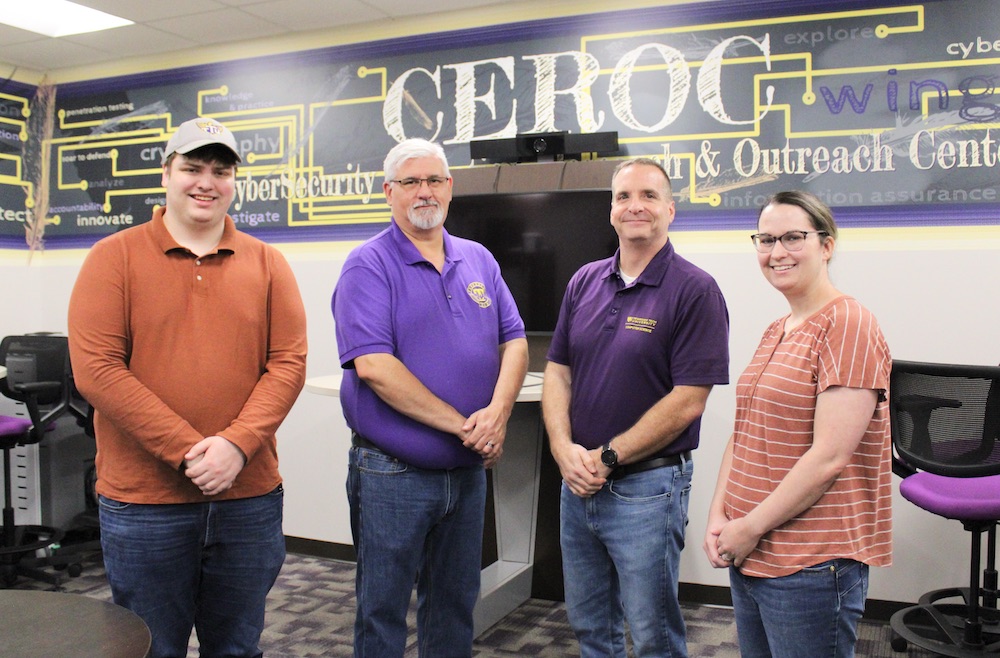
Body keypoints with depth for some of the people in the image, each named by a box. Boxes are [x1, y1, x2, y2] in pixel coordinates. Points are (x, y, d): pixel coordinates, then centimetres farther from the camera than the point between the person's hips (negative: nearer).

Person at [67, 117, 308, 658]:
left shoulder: (266, 263, 6)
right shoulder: (114, 257, -1)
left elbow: (288, 362, -1)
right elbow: (95, 369, -10)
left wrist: (237, 445, -16)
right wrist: (187, 451, -16)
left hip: (249, 497, 3)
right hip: (143, 501, -2)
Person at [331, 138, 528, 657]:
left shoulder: (479, 260, 9)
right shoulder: (368, 265, -9)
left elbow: (514, 341, 5)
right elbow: (373, 366, -19)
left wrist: (497, 413, -14)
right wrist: (461, 425, -18)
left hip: (469, 471, 5)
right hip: (392, 473, -5)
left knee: (455, 606, 19)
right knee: (382, 613, 9)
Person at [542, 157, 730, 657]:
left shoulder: (694, 291, -11)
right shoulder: (584, 282, 8)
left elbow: (687, 401, -16)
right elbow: (557, 372, 7)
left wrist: (606, 458, -15)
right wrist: (564, 449, -9)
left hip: (647, 487, -5)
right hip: (577, 483, 6)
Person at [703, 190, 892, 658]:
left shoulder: (847, 326, -13)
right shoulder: (774, 332, 13)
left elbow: (830, 458, -20)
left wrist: (751, 527, -14)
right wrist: (719, 516, 0)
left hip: (811, 568, -8)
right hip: (747, 558, 8)